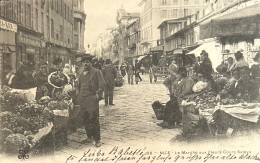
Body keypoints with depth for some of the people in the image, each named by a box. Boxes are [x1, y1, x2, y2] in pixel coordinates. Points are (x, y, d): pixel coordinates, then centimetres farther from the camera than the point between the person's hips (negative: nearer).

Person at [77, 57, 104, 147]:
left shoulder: (97, 72, 2)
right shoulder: (81, 74, 21)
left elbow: (101, 84, -5)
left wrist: (98, 94, -13)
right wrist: (79, 95, 18)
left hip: (92, 98, -6)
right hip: (82, 99, 6)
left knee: (93, 119, -8)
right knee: (85, 119, 8)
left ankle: (97, 139, -1)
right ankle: (89, 137, 20)